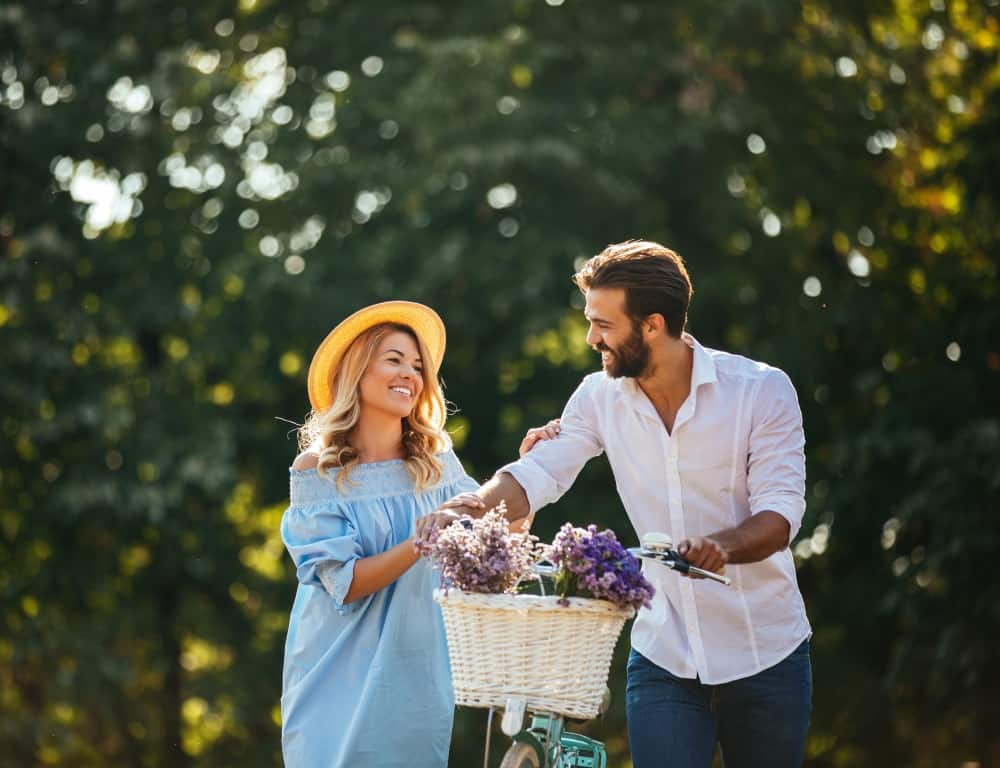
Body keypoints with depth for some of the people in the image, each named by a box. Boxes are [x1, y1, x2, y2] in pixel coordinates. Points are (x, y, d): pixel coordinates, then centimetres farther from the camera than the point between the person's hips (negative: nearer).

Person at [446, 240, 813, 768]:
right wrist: (471, 508, -31)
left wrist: (724, 545, -37)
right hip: (663, 657, 2)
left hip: (766, 658, -2)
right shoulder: (601, 398, 0)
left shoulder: (762, 390, -10)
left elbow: (780, 512, -16)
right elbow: (537, 477, -10)